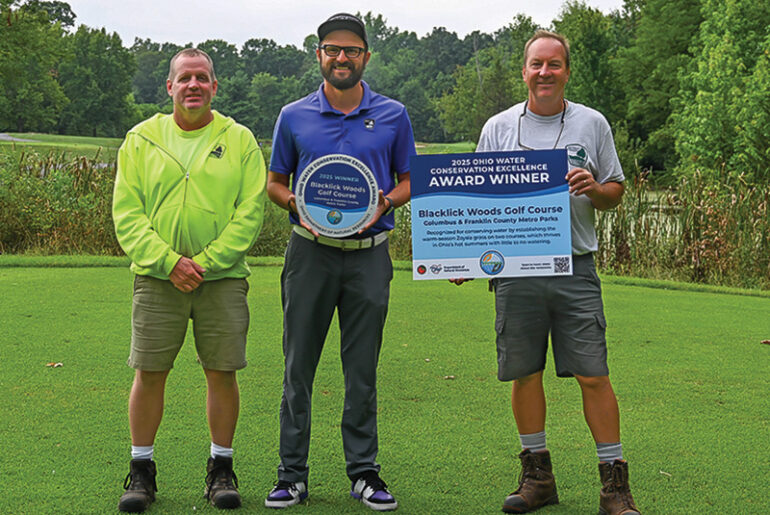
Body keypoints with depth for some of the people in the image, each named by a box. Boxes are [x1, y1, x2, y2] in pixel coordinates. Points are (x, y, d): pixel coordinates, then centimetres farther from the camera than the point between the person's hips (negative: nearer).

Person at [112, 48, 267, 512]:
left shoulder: (240, 141, 5)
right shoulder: (141, 140, 7)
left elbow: (251, 211, -2)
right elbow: (126, 212, 2)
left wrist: (205, 262, -11)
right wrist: (168, 261, -11)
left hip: (223, 277, 0)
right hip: (157, 277, 1)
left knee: (222, 372, 2)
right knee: (149, 372, 0)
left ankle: (221, 467, 16)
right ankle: (142, 469, 14)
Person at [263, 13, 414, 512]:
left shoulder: (393, 116, 5)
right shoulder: (294, 116, 6)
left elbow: (410, 181, 12)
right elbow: (274, 183, 12)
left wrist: (386, 202, -9)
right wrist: (297, 204, -9)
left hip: (369, 253, 0)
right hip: (311, 251, 0)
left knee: (363, 369, 5)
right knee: (299, 365, 2)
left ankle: (363, 471, 15)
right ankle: (293, 474, 10)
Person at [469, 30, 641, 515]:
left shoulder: (592, 124, 8)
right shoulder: (498, 128, 9)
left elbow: (616, 192, 12)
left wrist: (594, 189, -11)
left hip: (575, 269, -1)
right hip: (514, 269, 1)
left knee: (594, 375, -4)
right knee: (525, 374, 6)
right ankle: (538, 475, 20)